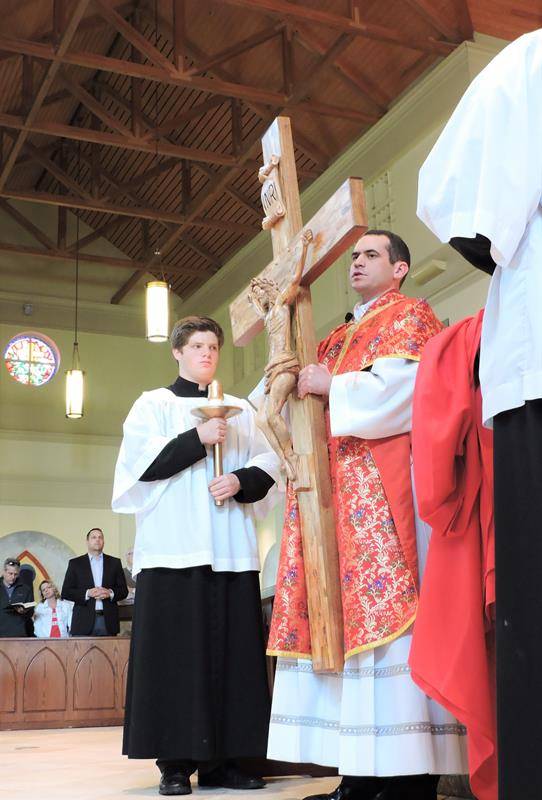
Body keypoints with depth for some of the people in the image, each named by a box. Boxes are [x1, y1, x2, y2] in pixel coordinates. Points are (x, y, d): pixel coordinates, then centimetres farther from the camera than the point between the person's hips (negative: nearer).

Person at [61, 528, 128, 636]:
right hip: (84, 622, -1)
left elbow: (124, 591, 12)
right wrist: (87, 594, -11)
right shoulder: (75, 563, 11)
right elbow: (65, 592, 4)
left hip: (108, 621, 1)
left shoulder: (114, 562, 14)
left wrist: (110, 593, -9)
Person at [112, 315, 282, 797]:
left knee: (232, 651, -1)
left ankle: (220, 758, 5)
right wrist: (198, 439, -13)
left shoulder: (241, 410, 20)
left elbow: (270, 463, 11)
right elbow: (140, 462, -4)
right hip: (175, 545, -3)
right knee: (177, 650, -6)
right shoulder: (153, 404, 11)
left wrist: (242, 481, -9)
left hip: (231, 548, 3)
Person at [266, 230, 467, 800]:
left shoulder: (410, 316, 5)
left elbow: (402, 387, -12)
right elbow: (307, 401, 24)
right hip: (335, 486, 8)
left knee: (384, 602, -14)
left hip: (384, 482, -7)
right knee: (346, 609, 1)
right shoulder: (334, 340, 28)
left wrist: (331, 387, -6)